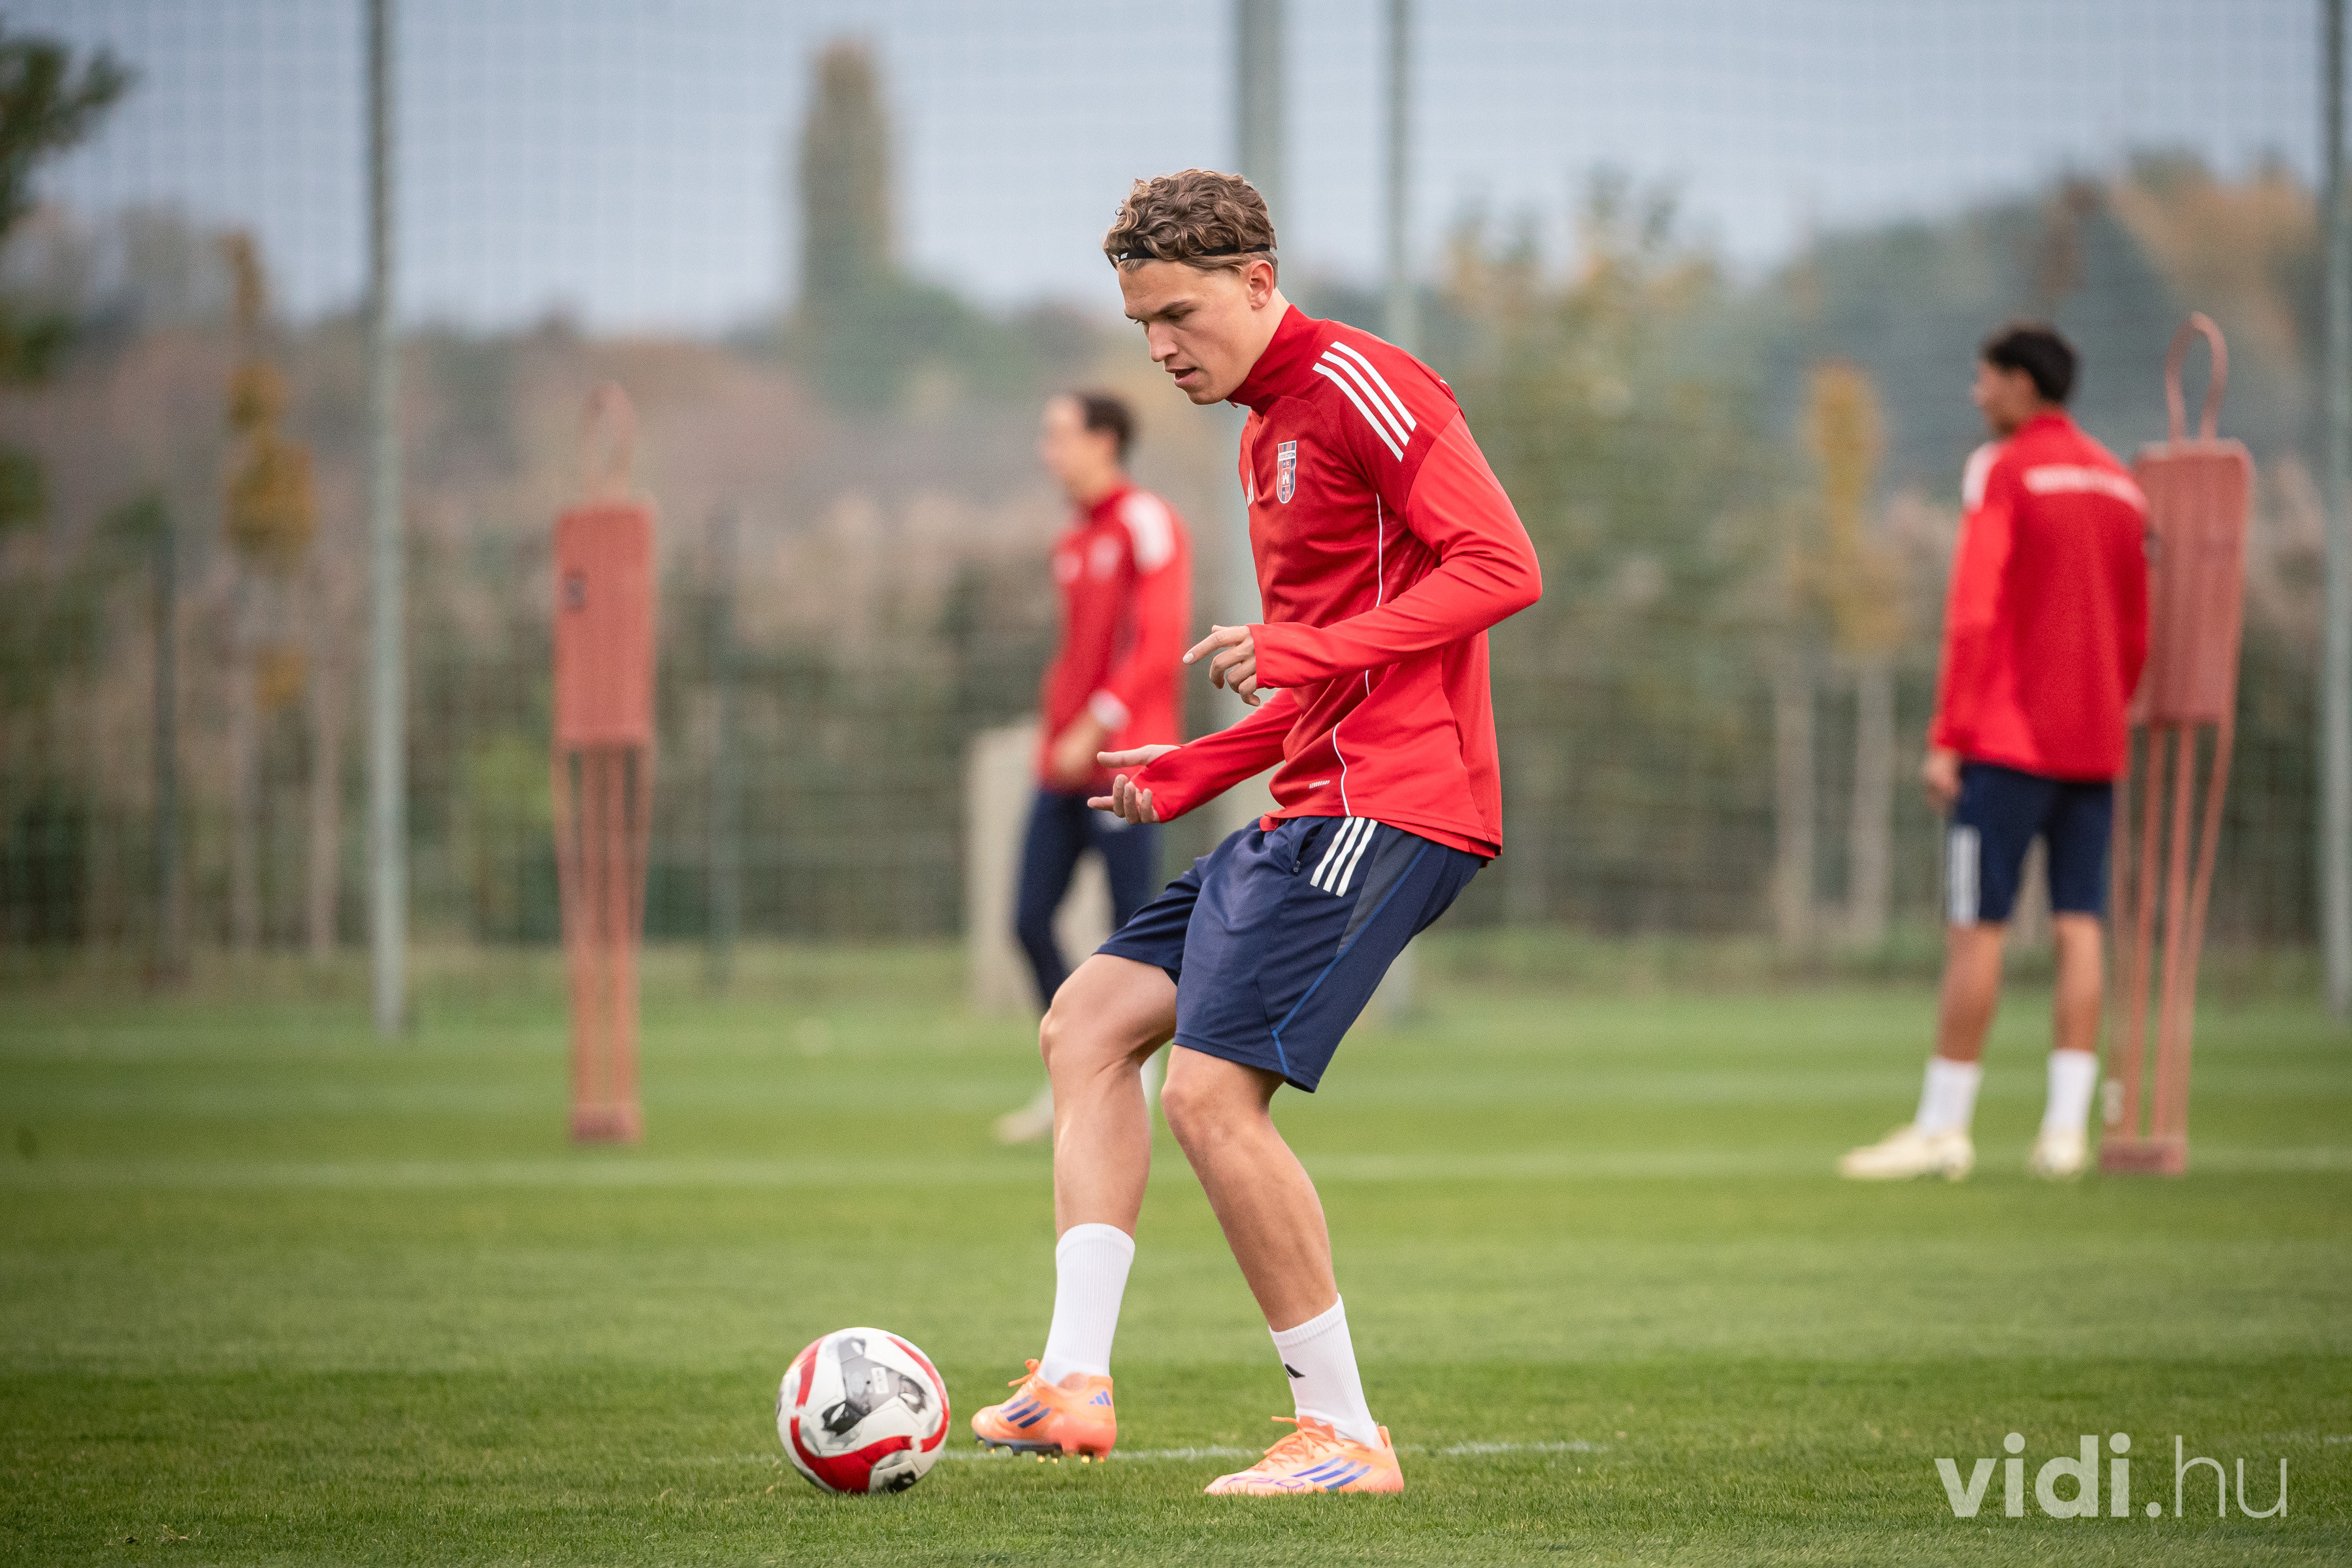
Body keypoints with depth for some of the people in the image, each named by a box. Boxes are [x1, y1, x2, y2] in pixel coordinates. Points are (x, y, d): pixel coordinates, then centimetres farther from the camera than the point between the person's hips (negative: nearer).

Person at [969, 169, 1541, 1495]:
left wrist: (1297, 653, -22)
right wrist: (1179, 777, 17)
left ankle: (1346, 1435, -7)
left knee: (1212, 1090, -15)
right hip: (1314, 804, 11)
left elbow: (1502, 567, -18)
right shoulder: (1268, 430, 22)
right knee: (1089, 1021, 9)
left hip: (1387, 809, -11)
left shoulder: (1357, 383, -8)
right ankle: (1075, 1383, 3)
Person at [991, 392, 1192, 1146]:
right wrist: (1049, 724, 14)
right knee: (1031, 920, 3)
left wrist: (1095, 728, -18)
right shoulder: (1073, 541, 18)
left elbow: (1160, 643, -15)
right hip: (1065, 769, 8)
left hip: (1123, 764, -8)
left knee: (1132, 931, -4)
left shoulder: (1147, 525, -8)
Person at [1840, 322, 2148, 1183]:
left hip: (2007, 745, -6)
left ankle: (1942, 1127, -4)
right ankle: (2066, 1125, -1)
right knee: (2079, 927, 3)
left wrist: (1946, 739, -12)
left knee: (1974, 930, -4)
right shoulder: (2119, 484, 14)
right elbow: (2137, 634, 16)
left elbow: (1973, 613, -13)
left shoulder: (2001, 472, -6)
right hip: (2093, 742, 6)